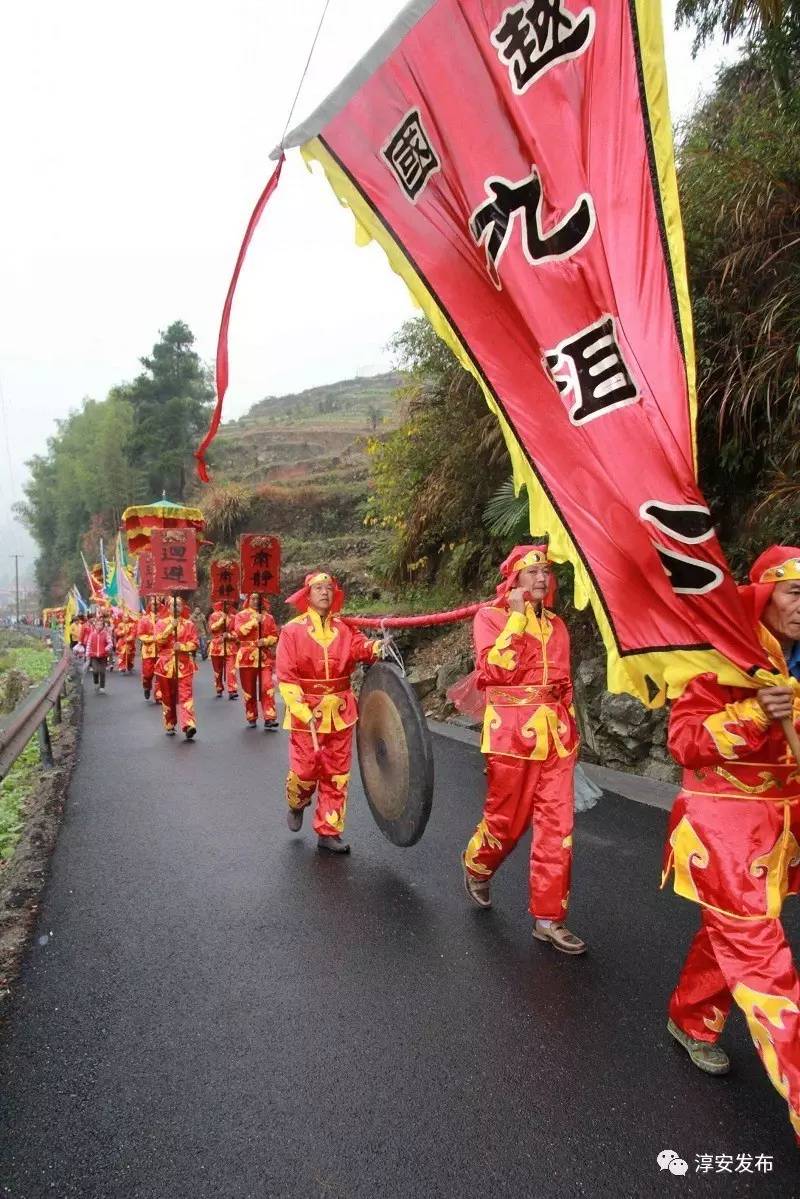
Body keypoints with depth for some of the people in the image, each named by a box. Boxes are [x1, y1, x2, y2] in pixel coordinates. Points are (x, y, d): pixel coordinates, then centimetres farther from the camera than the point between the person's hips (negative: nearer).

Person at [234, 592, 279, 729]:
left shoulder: (268, 617, 9)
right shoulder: (241, 615, 4)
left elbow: (274, 636, 7)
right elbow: (239, 632, -12)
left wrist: (265, 641, -12)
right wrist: (254, 620, -16)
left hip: (265, 657, 1)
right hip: (247, 657, -1)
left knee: (267, 687, -10)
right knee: (249, 689, 5)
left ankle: (269, 718, -10)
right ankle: (251, 718, 17)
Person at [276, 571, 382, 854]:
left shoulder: (344, 628, 4)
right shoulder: (292, 630, -6)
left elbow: (361, 648, -14)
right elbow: (286, 676, -11)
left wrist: (376, 647, -37)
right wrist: (304, 711, -20)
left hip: (340, 712, 3)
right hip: (306, 713, -3)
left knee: (336, 774, 7)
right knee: (306, 770, 3)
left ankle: (328, 833, 20)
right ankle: (296, 805, 38)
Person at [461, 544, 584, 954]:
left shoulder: (556, 625, 13)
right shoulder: (491, 616, -3)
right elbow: (495, 669, -19)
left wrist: (570, 731, 18)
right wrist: (518, 616, -16)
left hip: (555, 735, 5)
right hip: (512, 732, -5)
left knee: (556, 827, 3)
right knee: (506, 820, 8)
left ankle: (548, 918, 14)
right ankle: (476, 868, 39)